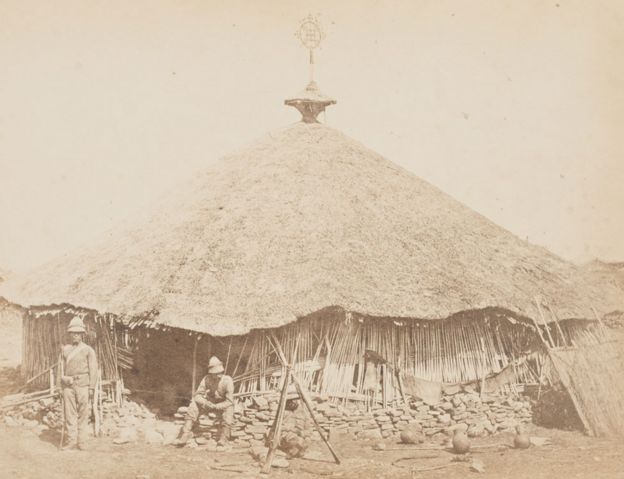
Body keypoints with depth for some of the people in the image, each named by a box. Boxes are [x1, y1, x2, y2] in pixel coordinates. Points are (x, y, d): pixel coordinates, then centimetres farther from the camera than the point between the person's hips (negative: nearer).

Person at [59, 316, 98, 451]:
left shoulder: (88, 350, 3)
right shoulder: (65, 350, 12)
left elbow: (93, 370, 0)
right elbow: (62, 368, 12)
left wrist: (91, 388, -7)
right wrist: (62, 386, 3)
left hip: (83, 384, -3)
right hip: (68, 385, 3)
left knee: (83, 414, -1)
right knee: (69, 413, 0)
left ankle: (82, 441, 5)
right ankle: (71, 440, 4)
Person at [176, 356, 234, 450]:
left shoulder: (227, 380, -25)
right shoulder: (207, 379, -16)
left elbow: (230, 402, -25)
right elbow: (197, 395, -11)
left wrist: (215, 406, -35)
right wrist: (205, 403, -31)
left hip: (223, 405, -3)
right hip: (210, 402, 3)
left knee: (228, 412, -36)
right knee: (193, 406, -19)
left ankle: (222, 443, -24)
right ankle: (185, 437, -21)